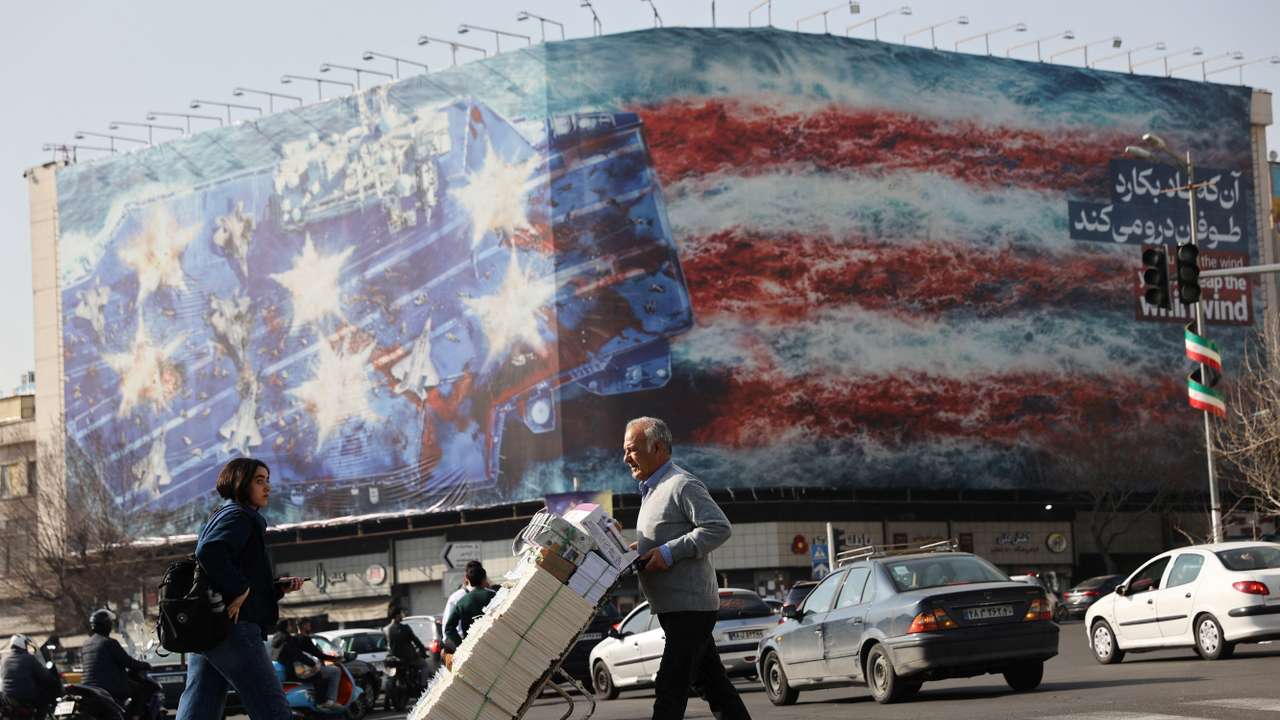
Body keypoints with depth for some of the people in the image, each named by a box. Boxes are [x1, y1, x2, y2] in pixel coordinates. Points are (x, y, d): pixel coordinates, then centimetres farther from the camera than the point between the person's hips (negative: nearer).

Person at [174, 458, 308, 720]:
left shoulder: (221, 517, 27)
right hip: (234, 626, -10)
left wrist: (278, 587, 16)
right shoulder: (238, 516, -5)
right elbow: (209, 552, -25)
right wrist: (240, 589, -18)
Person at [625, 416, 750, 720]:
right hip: (674, 607, 10)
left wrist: (669, 552, -23)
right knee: (710, 681, 13)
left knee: (670, 687, -12)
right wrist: (641, 550, 10)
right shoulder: (652, 489, 19)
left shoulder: (683, 485, -12)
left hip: (690, 606, -10)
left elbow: (719, 528, -21)